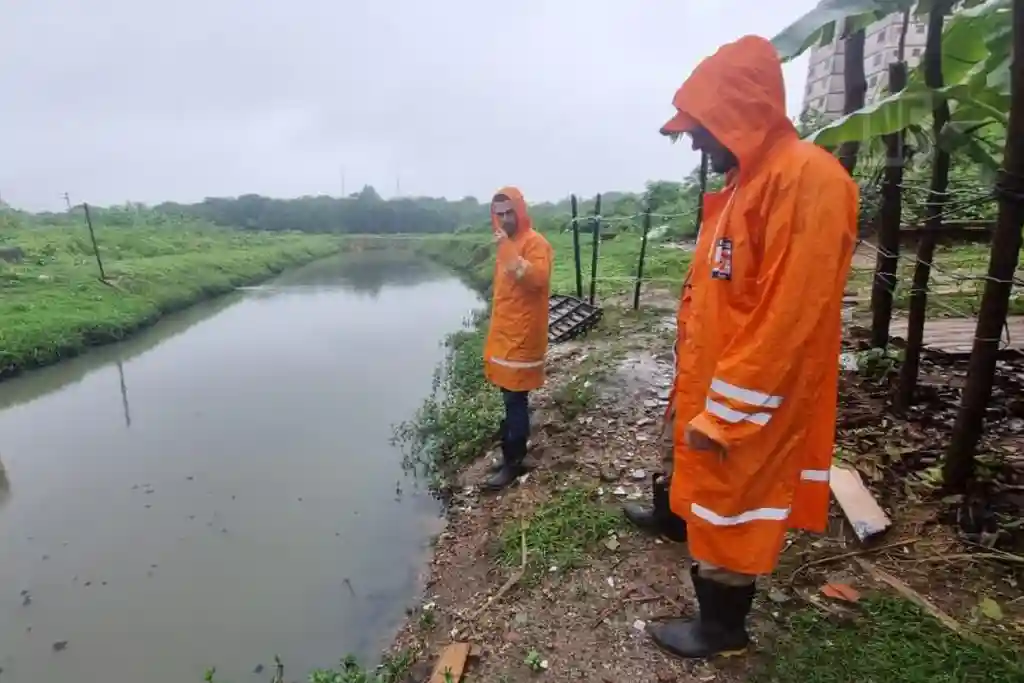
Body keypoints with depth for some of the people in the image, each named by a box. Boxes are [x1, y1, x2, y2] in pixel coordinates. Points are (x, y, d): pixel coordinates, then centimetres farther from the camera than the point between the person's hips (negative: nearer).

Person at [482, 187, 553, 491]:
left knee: (515, 400, -4)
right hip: (505, 332, 8)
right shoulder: (507, 243, 17)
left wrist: (509, 250, -28)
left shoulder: (535, 242, -10)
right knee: (511, 398, 13)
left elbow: (537, 278, -27)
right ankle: (514, 452, 24)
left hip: (522, 336, -8)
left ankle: (513, 462, 6)